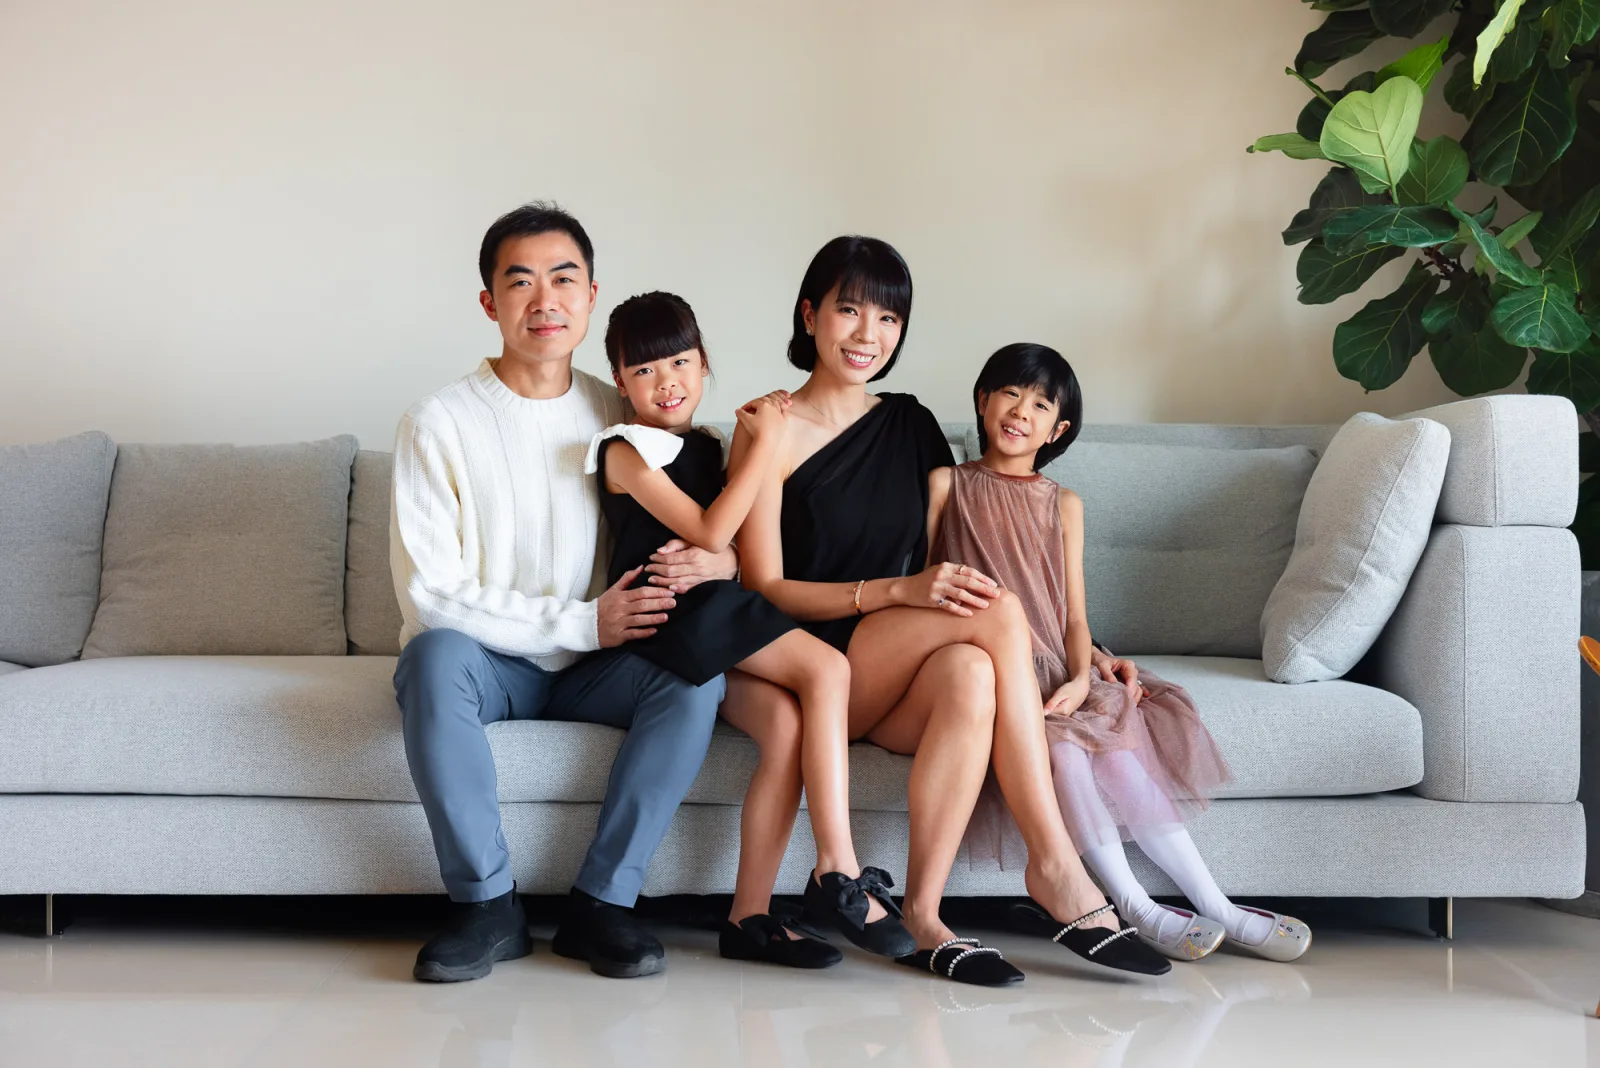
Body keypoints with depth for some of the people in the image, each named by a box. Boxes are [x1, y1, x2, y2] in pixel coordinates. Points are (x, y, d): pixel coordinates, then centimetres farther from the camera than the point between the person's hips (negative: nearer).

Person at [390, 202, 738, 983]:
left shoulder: (620, 417, 3)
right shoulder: (440, 424, -8)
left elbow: (698, 530, 9)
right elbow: (429, 596, -14)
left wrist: (720, 561, -18)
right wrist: (581, 621, -20)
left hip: (590, 671, 3)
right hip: (483, 662, -2)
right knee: (436, 657, -35)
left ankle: (601, 902, -19)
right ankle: (487, 905, -22)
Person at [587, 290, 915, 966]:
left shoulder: (708, 447, 21)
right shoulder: (628, 452, -3)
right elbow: (710, 534, -13)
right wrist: (766, 441, -9)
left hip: (716, 620, 7)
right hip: (673, 619, -7)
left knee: (790, 717, -17)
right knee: (826, 668, -20)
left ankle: (751, 914, -14)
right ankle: (839, 872, -21)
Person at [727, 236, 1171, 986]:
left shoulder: (910, 425, 16)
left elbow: (948, 562, 15)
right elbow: (765, 589, -7)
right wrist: (897, 592, -21)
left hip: (893, 685, 4)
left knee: (969, 673, -34)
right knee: (1000, 608, -28)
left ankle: (923, 917, -32)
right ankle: (1055, 867, -26)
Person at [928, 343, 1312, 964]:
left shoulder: (1063, 505, 18)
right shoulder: (948, 485, 10)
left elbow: (1075, 615, 9)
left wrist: (1082, 676, -12)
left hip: (1052, 671, 3)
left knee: (1112, 732, -26)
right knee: (1058, 739, -33)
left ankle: (1213, 905, -26)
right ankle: (1136, 909, -32)